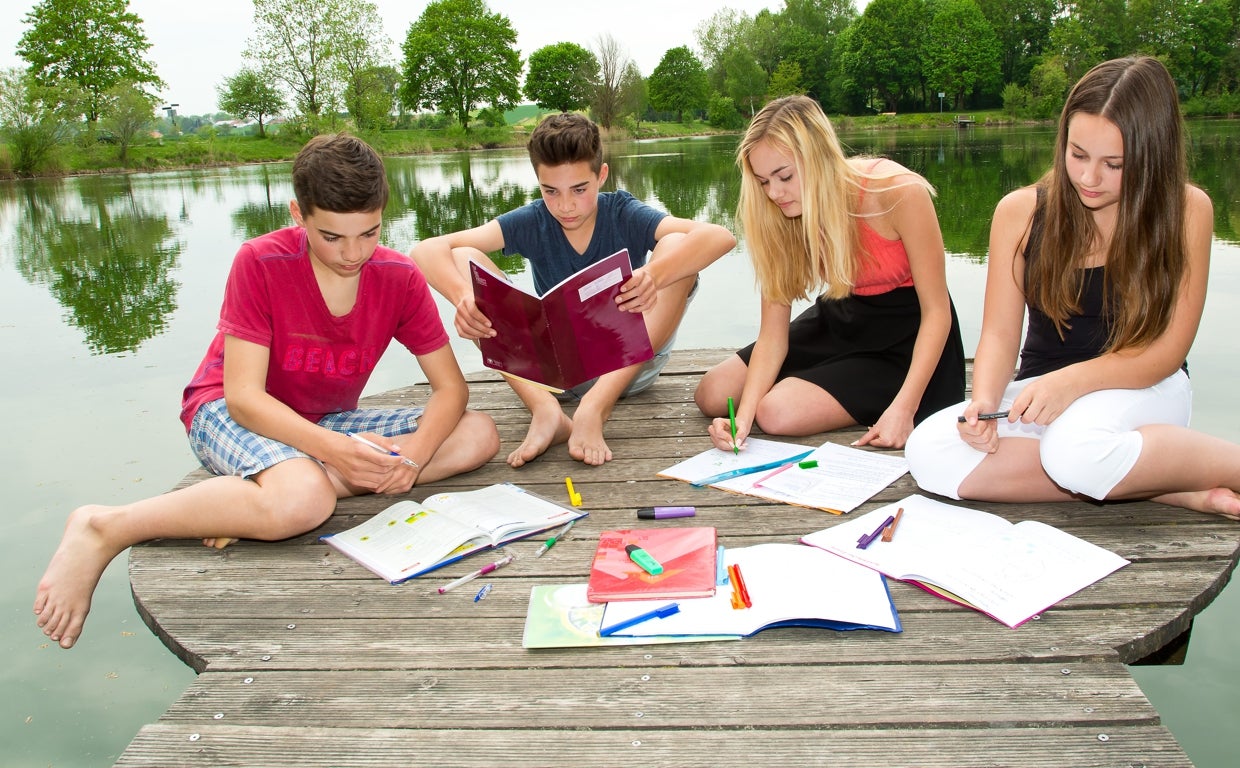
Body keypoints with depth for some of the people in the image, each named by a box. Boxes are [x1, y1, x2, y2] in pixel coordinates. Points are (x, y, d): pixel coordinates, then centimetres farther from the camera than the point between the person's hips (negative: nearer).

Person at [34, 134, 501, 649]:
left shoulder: (399, 278, -9)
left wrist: (416, 450, -29)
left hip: (327, 424, 6)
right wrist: (333, 449, -38)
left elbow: (450, 385, -8)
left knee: (479, 435, -16)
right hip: (230, 414, -5)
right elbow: (243, 395, -23)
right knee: (302, 500, -40)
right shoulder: (260, 263, -19)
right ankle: (102, 529, -18)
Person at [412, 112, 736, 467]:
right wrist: (464, 296, -40)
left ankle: (594, 407, -33)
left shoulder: (624, 215, -11)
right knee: (463, 260, -16)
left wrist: (654, 275, -47)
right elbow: (427, 250, -17)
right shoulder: (531, 222, -6)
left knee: (678, 247, -24)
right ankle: (545, 409, -31)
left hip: (628, 363, -1)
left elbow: (720, 237, -28)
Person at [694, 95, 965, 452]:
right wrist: (744, 414, -27)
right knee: (712, 394, 2)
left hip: (906, 338, -6)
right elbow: (772, 333, -12)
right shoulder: (782, 216, -13)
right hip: (839, 320, 6)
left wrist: (904, 408, -28)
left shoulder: (899, 193, -27)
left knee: (779, 412, -23)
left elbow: (936, 311, -20)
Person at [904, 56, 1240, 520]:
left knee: (1075, 447, -40)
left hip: (1142, 389, -3)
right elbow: (999, 335, -3)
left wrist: (1074, 380, -27)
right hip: (1043, 389, 4)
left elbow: (1167, 350, -9)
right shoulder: (1021, 212, -3)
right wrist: (984, 399, -24)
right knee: (928, 454, -28)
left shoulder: (1186, 210, -7)